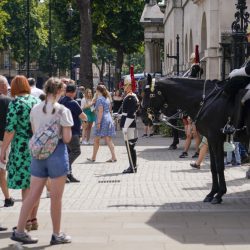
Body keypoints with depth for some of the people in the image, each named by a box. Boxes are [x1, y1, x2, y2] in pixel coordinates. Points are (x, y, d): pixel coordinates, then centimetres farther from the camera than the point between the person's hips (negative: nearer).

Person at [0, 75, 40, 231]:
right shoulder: (37, 101, 9)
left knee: (25, 185, -2)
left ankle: (27, 221, 0)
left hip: (22, 147, -6)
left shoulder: (15, 103, -10)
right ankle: (34, 219, 18)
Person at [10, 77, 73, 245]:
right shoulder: (62, 110, -11)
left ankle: (19, 231, 10)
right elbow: (67, 138, -12)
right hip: (57, 154, -5)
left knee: (33, 195, 10)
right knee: (56, 198, 6)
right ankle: (57, 235, 15)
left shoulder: (35, 109, 4)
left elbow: (35, 133, 12)